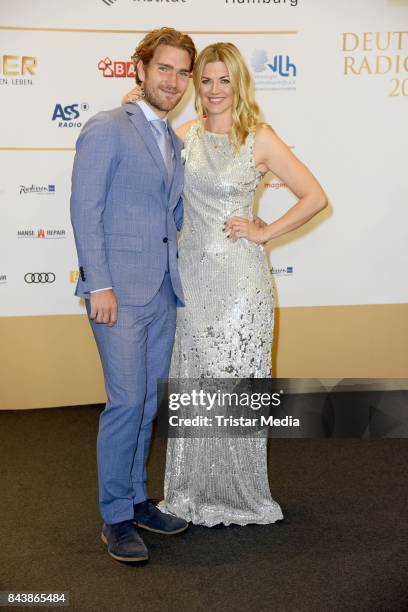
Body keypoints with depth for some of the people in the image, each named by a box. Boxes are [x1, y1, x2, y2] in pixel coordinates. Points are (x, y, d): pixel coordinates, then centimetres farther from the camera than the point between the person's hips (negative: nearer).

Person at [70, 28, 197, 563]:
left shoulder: (173, 141, 18)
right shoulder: (107, 128, -5)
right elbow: (85, 210, -11)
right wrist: (99, 285, -16)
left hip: (162, 290, 7)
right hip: (119, 288, -7)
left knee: (149, 401, 12)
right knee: (127, 401, -7)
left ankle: (137, 499, 26)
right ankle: (116, 517, 8)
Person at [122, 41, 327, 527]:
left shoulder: (259, 139, -6)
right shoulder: (187, 134, 7)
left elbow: (315, 197, -6)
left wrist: (264, 232, -9)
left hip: (239, 276, -4)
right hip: (191, 272, 5)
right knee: (192, 384, 11)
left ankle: (240, 494, 23)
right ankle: (193, 491, 28)